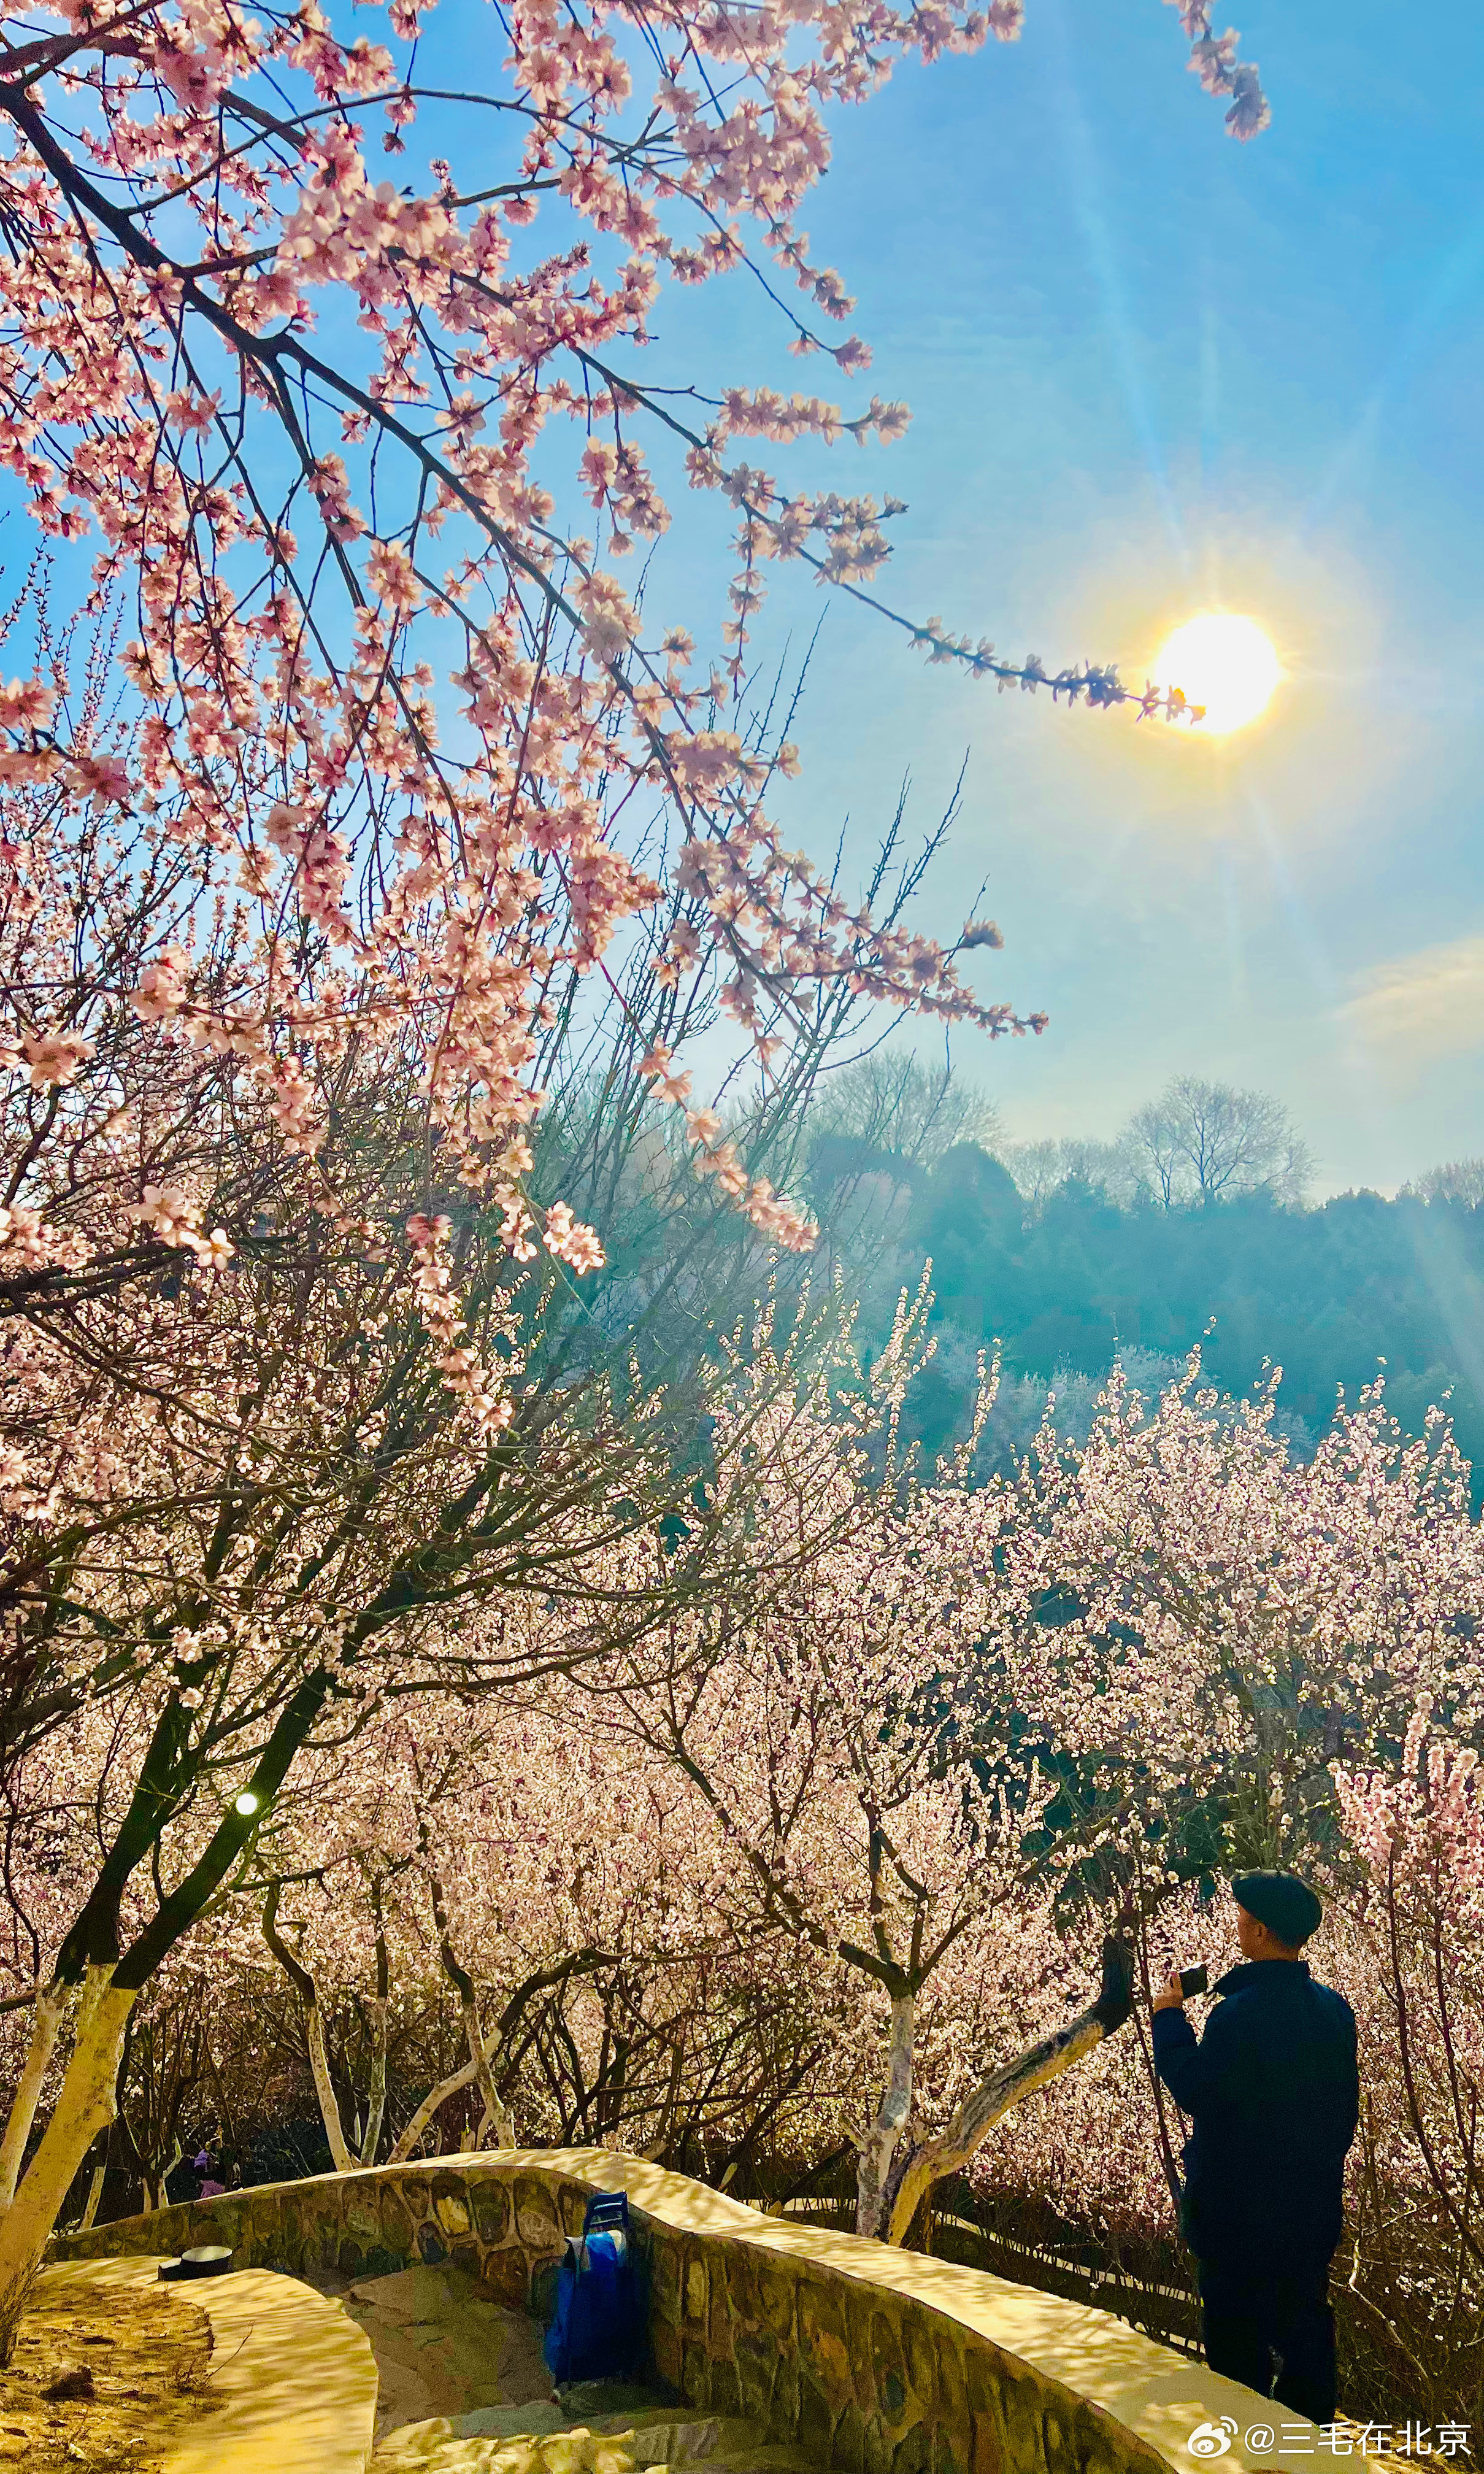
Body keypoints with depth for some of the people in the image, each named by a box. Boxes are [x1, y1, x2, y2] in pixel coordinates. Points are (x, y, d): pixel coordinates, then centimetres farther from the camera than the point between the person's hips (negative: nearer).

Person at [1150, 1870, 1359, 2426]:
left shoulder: (1238, 2013, -25)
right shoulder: (1334, 2008, -2)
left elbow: (1192, 2089, -16)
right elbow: (1346, 2103, 9)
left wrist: (1170, 2018, -6)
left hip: (1241, 2203, -6)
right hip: (1315, 2203, 6)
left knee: (1238, 2336, 8)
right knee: (1306, 2323, 19)